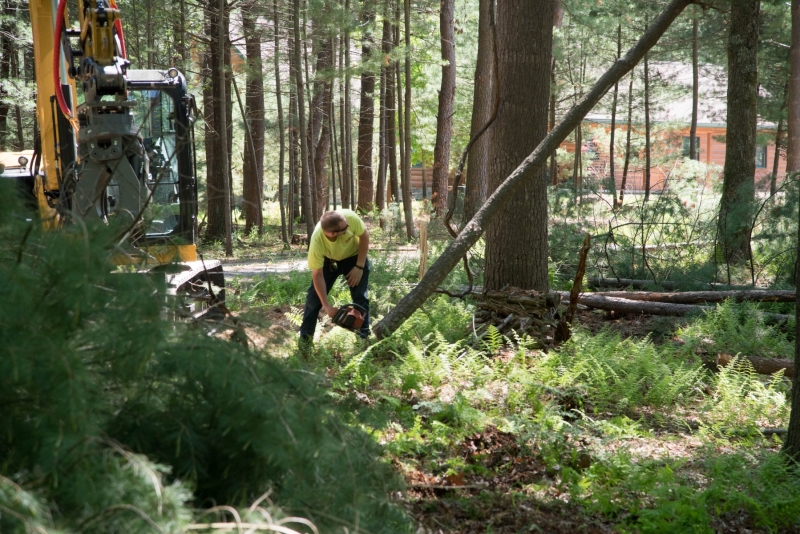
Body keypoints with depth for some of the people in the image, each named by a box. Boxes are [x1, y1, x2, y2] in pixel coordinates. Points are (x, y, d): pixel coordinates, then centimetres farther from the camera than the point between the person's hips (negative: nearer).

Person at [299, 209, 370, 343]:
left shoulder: (350, 217, -41)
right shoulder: (317, 242, -41)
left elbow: (364, 236, -19)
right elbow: (318, 275, -29)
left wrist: (359, 266, -18)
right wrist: (326, 306, -30)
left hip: (354, 256, 1)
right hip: (328, 259, -1)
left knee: (360, 296, -2)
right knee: (315, 295, -4)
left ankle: (364, 336, 10)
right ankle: (305, 337, 8)